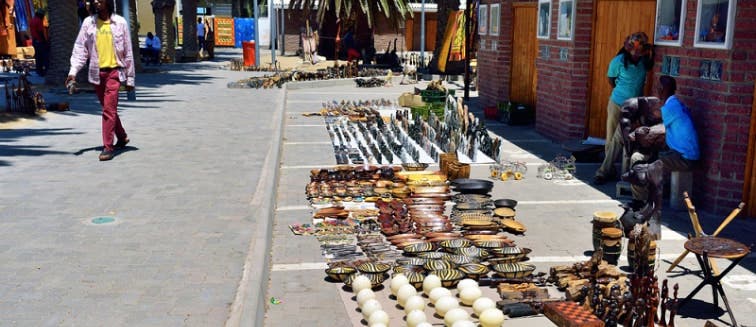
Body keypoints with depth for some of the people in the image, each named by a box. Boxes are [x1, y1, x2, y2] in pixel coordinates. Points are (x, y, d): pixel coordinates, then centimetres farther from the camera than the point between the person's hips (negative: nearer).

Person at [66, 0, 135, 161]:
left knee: (109, 109, -11)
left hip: (114, 71, -4)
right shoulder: (88, 22, 5)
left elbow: (128, 52, 1)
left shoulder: (120, 22, -2)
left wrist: (130, 78, 1)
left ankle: (107, 147, -7)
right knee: (108, 109, 14)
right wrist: (73, 71, -11)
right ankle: (122, 137, 32)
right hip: (96, 73, 4)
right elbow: (80, 48, 2)